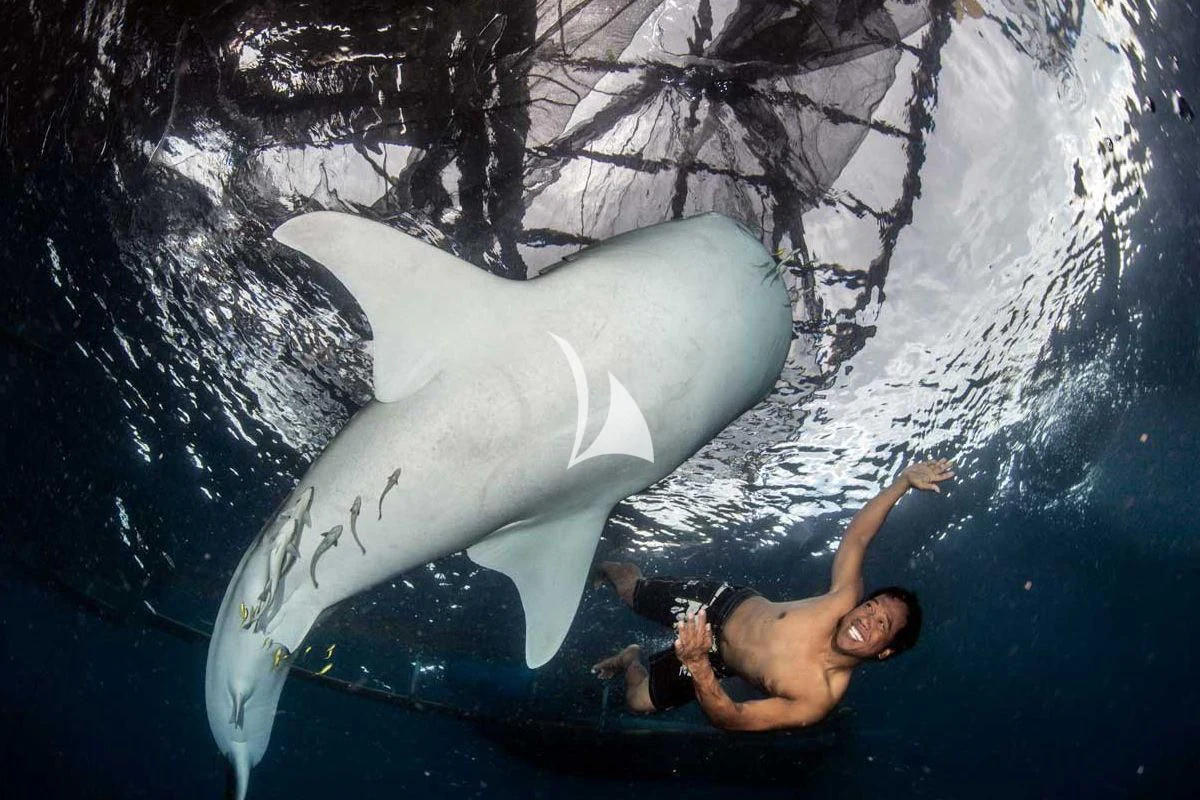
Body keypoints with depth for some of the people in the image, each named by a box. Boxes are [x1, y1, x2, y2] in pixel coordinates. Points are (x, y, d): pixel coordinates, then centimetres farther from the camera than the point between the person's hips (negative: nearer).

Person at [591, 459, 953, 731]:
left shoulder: (818, 698, -37)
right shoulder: (845, 599, -28)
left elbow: (732, 719, -38)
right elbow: (856, 536, -13)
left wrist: (698, 667, -57)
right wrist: (904, 480, -24)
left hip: (716, 660, -2)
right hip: (726, 602, 2)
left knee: (640, 701, 2)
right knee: (631, 587, 15)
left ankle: (633, 659, 40)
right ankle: (602, 568, 54)